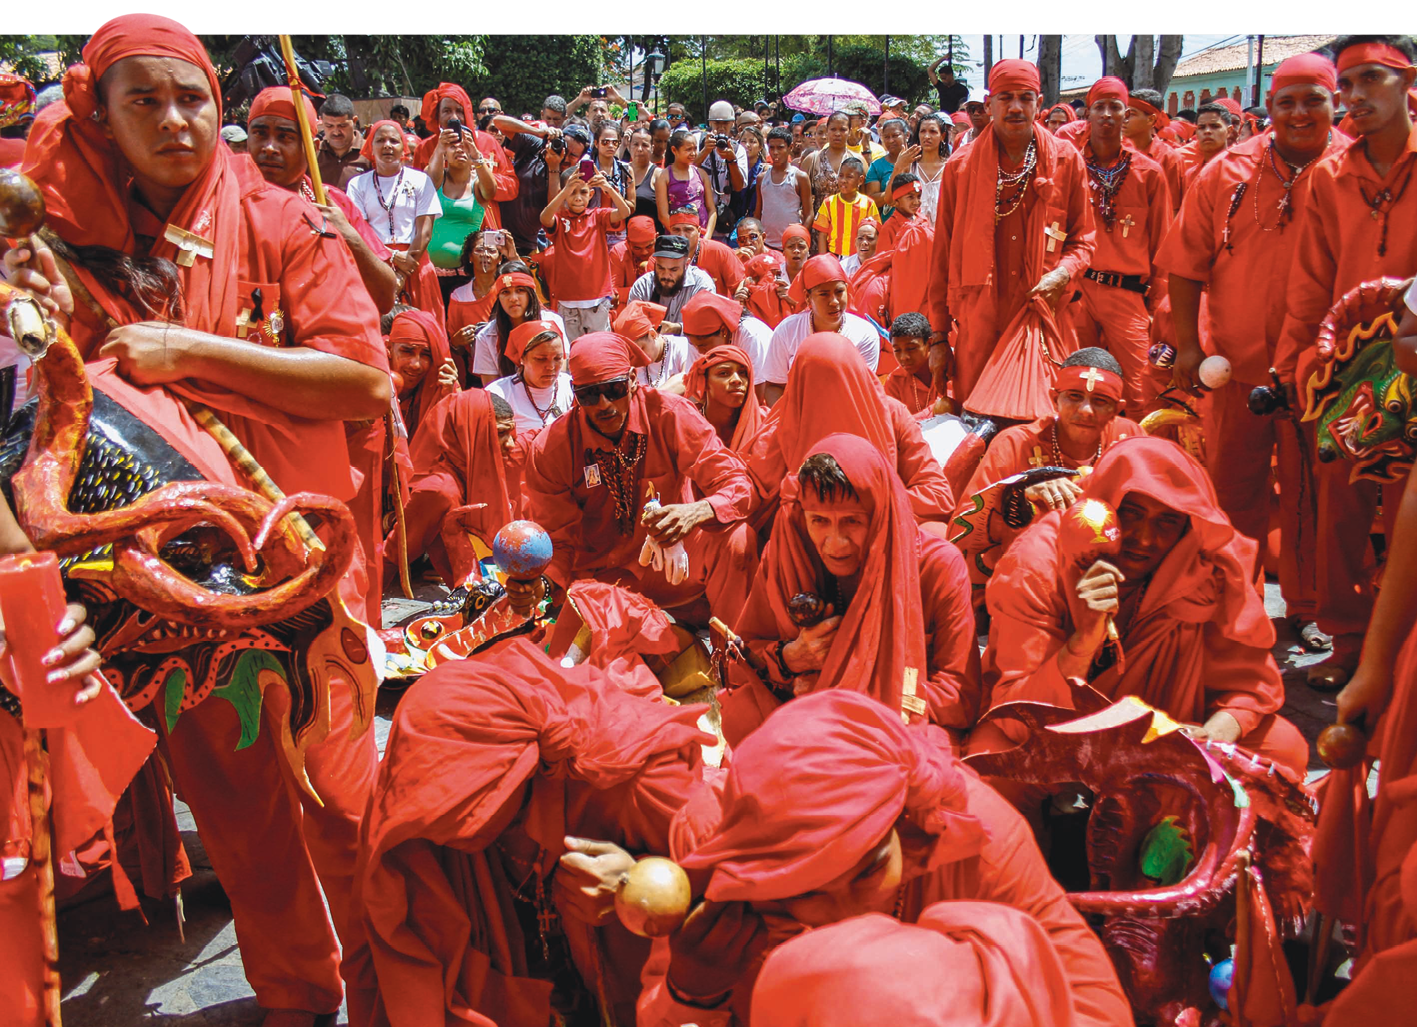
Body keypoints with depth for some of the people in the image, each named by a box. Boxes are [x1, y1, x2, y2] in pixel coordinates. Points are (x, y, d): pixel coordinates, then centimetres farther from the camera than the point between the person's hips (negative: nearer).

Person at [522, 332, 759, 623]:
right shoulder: (549, 450, -10)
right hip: (602, 576, 1)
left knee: (736, 541, -29)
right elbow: (558, 541, -3)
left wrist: (695, 513, -38)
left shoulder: (670, 415, -13)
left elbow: (737, 484, -15)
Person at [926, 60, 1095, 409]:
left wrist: (1062, 273, -12)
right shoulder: (960, 167, 3)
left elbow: (1083, 239, 11)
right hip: (978, 320, 0)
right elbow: (943, 255, 5)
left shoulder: (1067, 161, 5)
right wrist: (939, 335, 3)